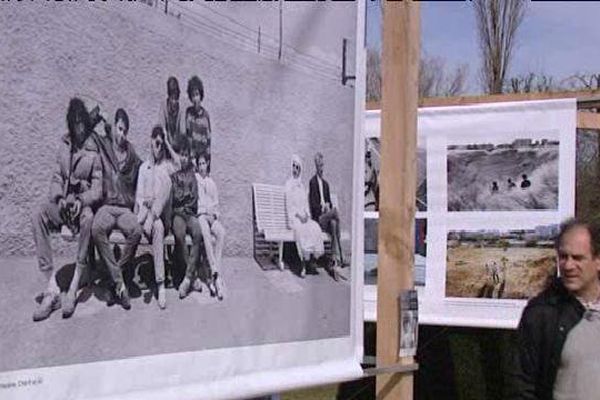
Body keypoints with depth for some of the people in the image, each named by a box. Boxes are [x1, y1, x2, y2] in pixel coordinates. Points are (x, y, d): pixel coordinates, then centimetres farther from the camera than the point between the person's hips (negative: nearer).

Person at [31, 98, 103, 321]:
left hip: (85, 202, -4)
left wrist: (81, 201, -25)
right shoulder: (64, 145, 12)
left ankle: (75, 283, -33)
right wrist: (59, 198, -9)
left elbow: (98, 188, -7)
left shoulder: (94, 150, -3)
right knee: (38, 218, -26)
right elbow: (56, 178, 11)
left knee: (88, 218, -39)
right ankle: (51, 288, -31)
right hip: (64, 202, 4)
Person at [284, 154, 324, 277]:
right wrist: (298, 215, -16)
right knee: (301, 230, -35)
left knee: (315, 228, -25)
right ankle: (303, 264, -36)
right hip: (293, 217, -5)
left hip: (304, 216, 5)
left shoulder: (302, 185, 20)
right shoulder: (289, 184, 3)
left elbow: (306, 204, 17)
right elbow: (289, 204, -4)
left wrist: (306, 214, -3)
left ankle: (312, 260, -21)